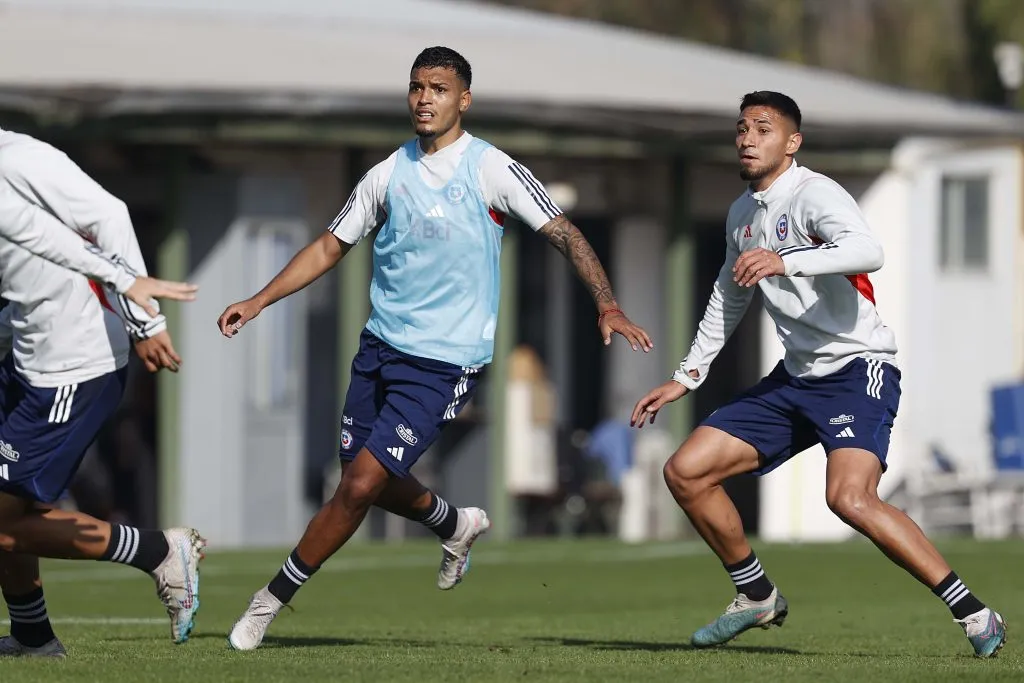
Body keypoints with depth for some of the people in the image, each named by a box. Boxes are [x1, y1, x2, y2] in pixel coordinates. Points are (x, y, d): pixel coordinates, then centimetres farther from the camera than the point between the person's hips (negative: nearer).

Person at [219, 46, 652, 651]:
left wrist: (607, 305, -18)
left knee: (360, 485, -12)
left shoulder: (491, 170, -7)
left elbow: (564, 233, -6)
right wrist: (260, 301, 8)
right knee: (372, 483, 13)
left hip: (444, 363, -6)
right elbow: (332, 247, 15)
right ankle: (458, 526, 43)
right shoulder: (389, 175, 6)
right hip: (380, 346, 6)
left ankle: (273, 599, -1)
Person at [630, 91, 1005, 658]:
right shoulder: (741, 214, 14)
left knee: (850, 498, -31)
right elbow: (728, 300, 30)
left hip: (858, 368, -9)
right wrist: (685, 379, 29)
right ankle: (757, 598, 21)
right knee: (684, 472, 4)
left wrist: (784, 260, -46)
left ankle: (974, 615, -23)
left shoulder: (813, 194, -13)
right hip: (795, 377, 9)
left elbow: (869, 251, -34)